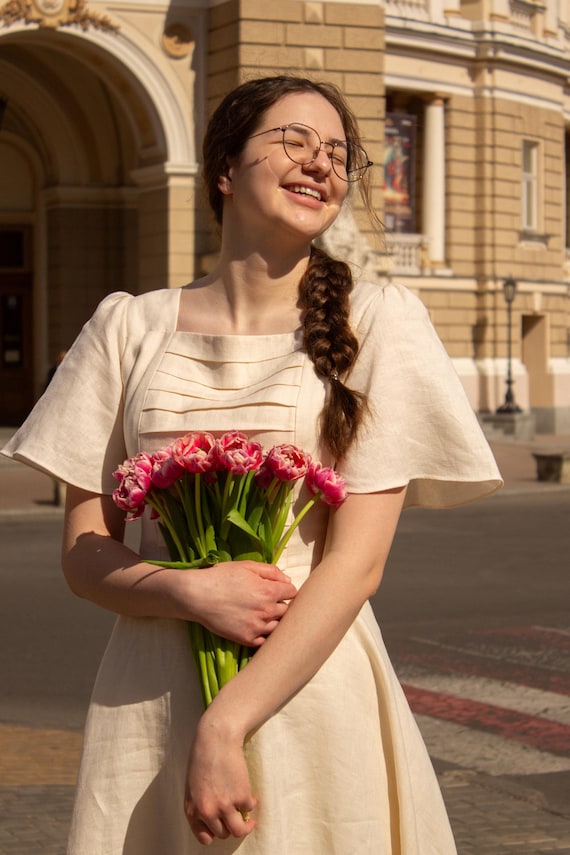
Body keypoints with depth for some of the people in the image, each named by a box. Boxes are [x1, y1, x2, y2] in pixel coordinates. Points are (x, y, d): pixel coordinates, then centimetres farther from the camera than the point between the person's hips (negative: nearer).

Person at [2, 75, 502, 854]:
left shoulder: (377, 321, -3)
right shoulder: (130, 328, 5)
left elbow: (358, 563, -9)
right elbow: (84, 555, 5)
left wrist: (226, 728, -16)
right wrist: (192, 591, -15)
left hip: (311, 694, -2)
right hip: (149, 700, 2)